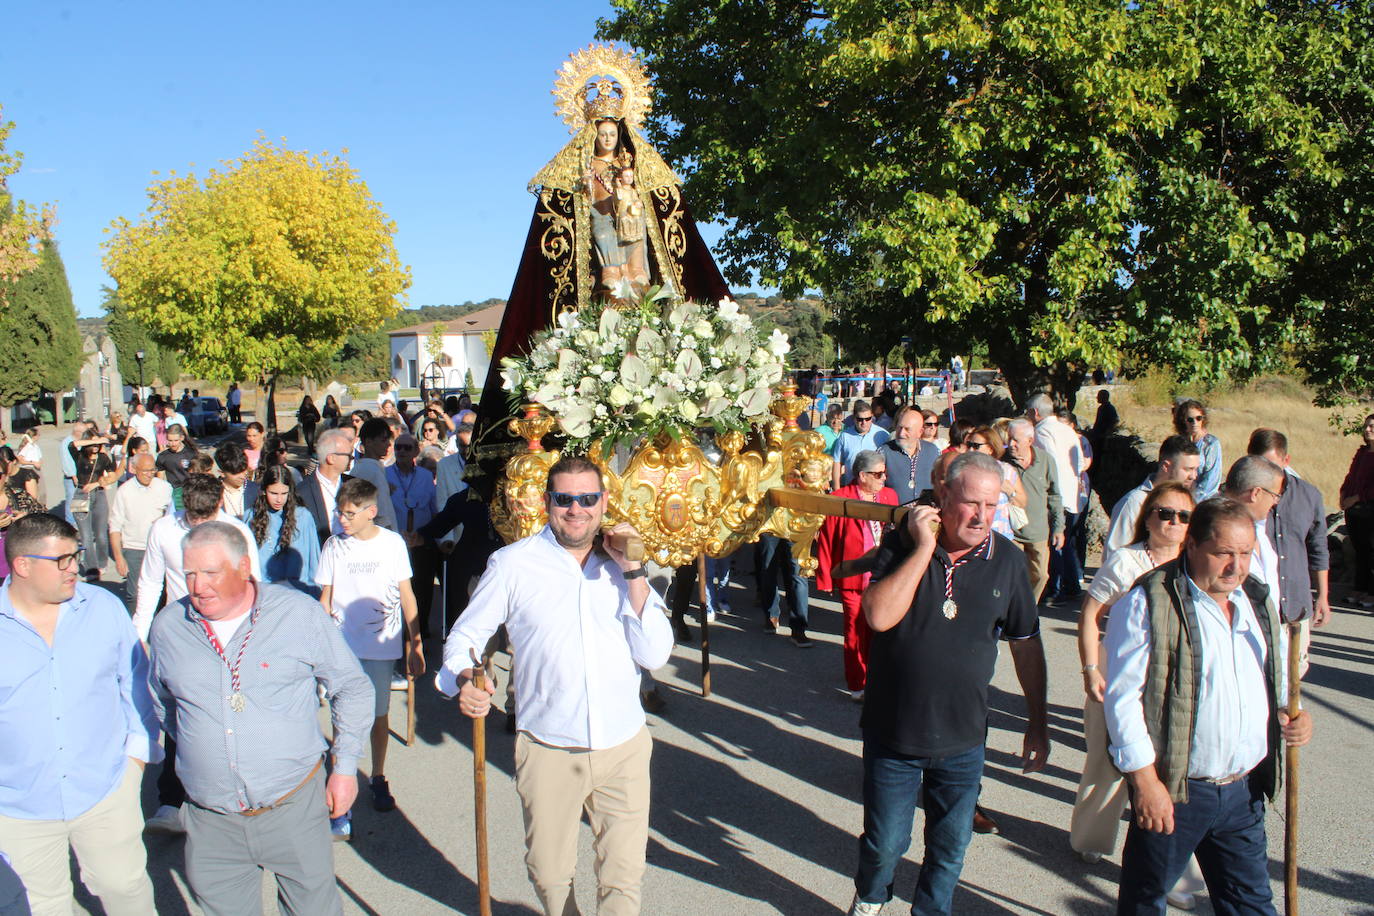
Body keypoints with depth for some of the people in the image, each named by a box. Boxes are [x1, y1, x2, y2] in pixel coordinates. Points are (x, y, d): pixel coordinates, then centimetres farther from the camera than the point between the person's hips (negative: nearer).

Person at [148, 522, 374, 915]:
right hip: (211, 821, 3)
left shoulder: (300, 613, -8)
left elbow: (352, 689, 3)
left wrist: (345, 767, 2)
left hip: (293, 807, -2)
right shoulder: (169, 625, -1)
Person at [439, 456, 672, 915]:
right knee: (550, 876, 15)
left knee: (624, 877, 9)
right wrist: (464, 680, -20)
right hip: (549, 752, -1)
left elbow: (654, 654, -4)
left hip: (624, 747, 2)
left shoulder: (622, 566, 4)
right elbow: (463, 636, 2)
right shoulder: (513, 563, -4)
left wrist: (633, 572, -10)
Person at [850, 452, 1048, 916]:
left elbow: (1027, 645, 5)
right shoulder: (902, 543, -11)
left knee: (950, 848, 17)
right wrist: (924, 548, -25)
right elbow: (879, 616, -26)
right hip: (893, 733, -1)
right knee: (884, 844, 13)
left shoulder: (1007, 561, -6)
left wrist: (1038, 724, 8)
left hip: (964, 739, 2)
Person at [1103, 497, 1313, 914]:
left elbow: (1277, 675, 23)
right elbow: (1123, 696, -16)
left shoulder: (1258, 601, 8)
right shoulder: (1149, 603, -14)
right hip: (1172, 790, -5)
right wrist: (1145, 780, -18)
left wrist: (1292, 713, 1)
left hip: (1245, 790, 6)